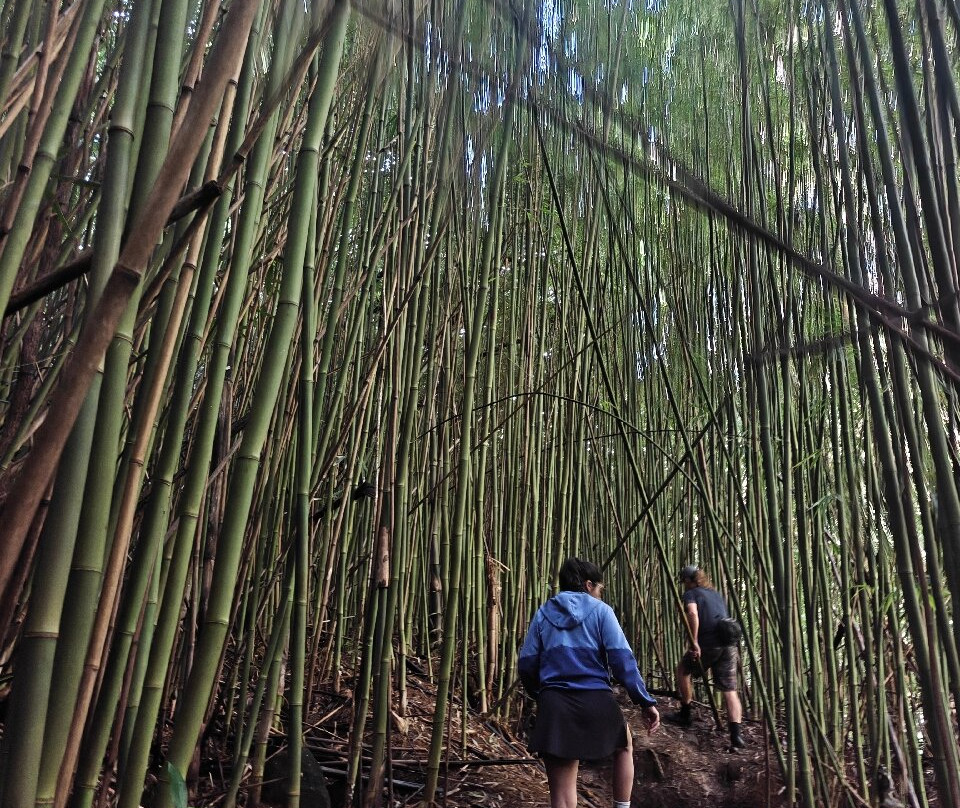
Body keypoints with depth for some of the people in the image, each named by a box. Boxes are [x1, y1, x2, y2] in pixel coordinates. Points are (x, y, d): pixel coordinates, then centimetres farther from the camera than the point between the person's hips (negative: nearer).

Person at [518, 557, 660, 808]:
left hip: (555, 706, 2)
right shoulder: (600, 610, 5)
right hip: (596, 701, -2)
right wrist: (646, 701, -3)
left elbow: (526, 664, 11)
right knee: (625, 747, 32)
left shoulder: (543, 613, 13)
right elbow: (622, 659, -6)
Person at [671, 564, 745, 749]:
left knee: (683, 670, 20)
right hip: (729, 645, 6)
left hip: (707, 644, -5)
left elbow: (692, 613, -17)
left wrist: (694, 642, -18)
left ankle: (685, 714, 24)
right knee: (730, 690, 6)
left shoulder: (691, 594, 4)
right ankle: (737, 734, -8)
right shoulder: (716, 594, 25)